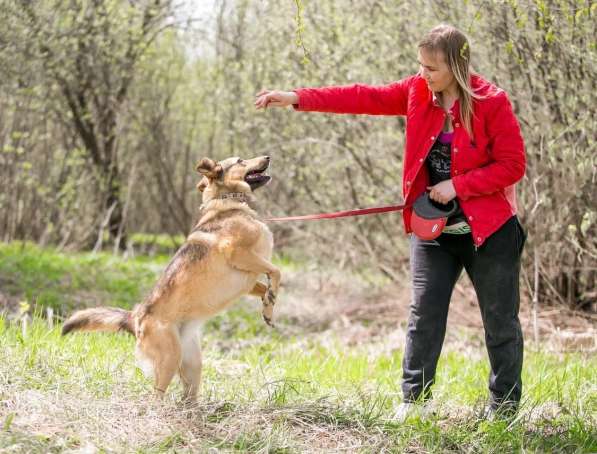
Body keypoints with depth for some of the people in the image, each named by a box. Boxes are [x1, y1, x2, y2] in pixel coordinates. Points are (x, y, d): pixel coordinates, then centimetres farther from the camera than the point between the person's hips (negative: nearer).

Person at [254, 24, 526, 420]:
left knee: (501, 320, 6)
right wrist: (297, 99, -9)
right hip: (433, 229, 5)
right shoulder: (418, 92, 0)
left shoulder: (492, 102, -16)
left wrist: (458, 186, -21)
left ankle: (505, 407, 17)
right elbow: (365, 98, -2)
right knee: (424, 313, 4)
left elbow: (513, 165, -15)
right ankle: (415, 397, 13)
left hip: (489, 229, -4)